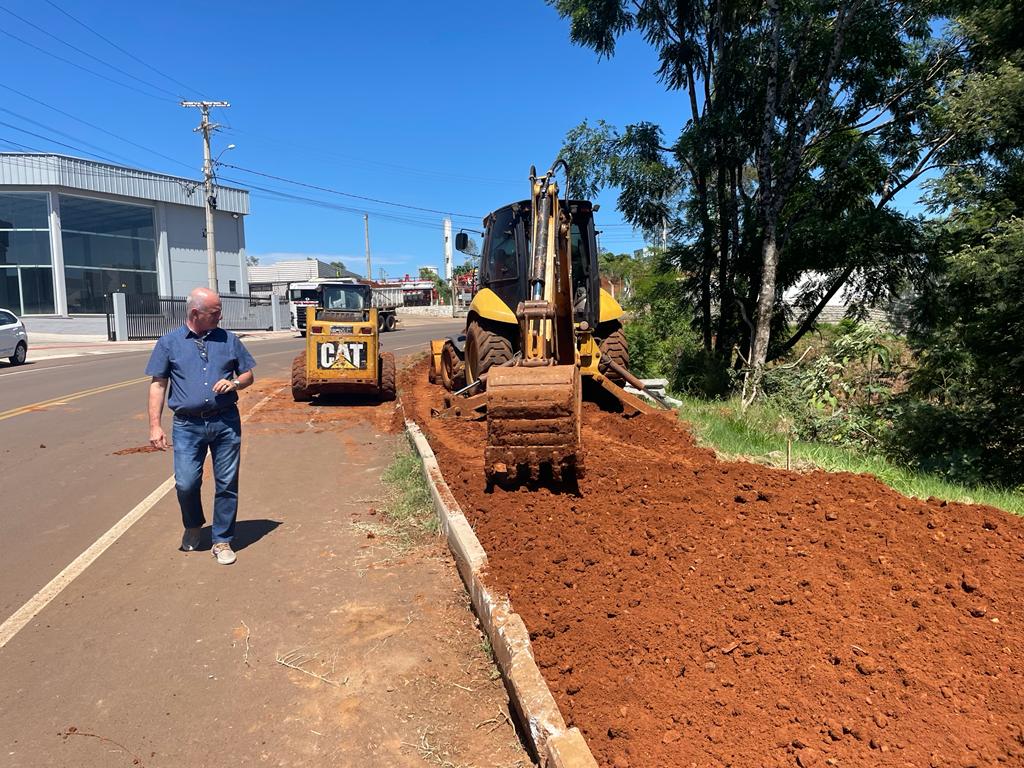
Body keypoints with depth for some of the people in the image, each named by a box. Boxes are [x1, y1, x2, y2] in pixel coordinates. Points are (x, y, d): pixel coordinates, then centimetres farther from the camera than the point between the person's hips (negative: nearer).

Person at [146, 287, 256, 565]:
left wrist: (235, 383, -8)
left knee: (227, 484, 3)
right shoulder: (169, 342, 4)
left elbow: (248, 375, 15)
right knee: (185, 483, -2)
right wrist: (155, 425, -4)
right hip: (188, 425, -1)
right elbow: (158, 384, 3)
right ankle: (193, 526, 30)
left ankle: (222, 540, 18)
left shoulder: (229, 340, 7)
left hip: (226, 422, 1)